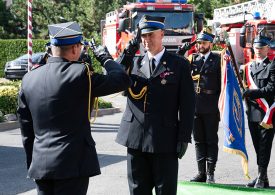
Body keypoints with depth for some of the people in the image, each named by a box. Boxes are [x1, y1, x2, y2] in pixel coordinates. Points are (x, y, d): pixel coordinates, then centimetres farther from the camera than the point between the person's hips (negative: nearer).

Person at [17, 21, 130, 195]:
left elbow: (26, 130, 12)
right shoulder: (80, 74, -12)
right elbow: (122, 80, -5)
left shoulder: (29, 79, 7)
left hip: (40, 165, 6)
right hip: (73, 164, -6)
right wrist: (105, 58, 12)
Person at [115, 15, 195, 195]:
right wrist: (127, 53, -9)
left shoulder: (179, 65, 1)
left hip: (165, 140, -3)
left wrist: (184, 137, -9)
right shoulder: (134, 62, 11)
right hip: (135, 138, 4)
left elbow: (187, 104, -3)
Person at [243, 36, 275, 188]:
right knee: (258, 146, 10)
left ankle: (262, 178, -5)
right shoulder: (250, 67, 17)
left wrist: (251, 93, -15)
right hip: (253, 113, 6)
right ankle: (261, 178, 16)